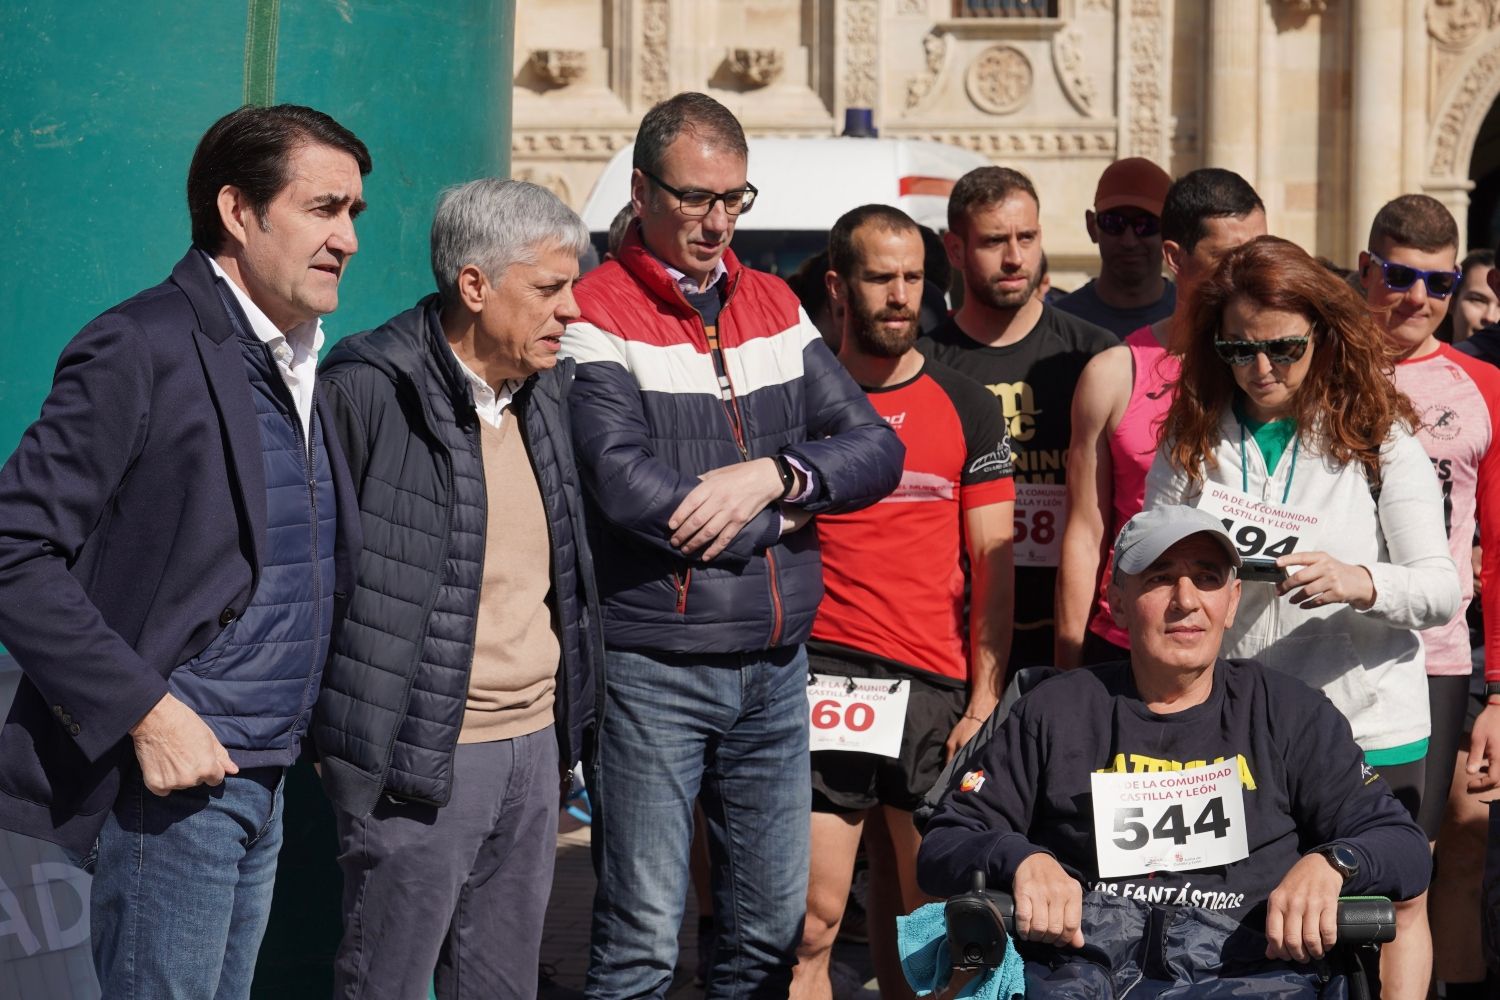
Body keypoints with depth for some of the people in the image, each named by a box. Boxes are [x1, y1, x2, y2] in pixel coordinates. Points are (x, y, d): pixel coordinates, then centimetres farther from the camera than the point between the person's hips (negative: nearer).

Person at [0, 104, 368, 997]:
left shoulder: (297, 367, 14)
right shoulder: (145, 350, -12)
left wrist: (313, 724, 12)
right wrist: (147, 713, -20)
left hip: (262, 783, 8)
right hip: (172, 780, -8)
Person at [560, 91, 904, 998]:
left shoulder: (774, 305, 12)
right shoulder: (598, 315, -7)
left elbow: (878, 446, 6)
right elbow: (629, 488, -19)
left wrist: (775, 475, -14)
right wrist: (790, 516, -7)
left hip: (775, 664, 6)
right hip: (654, 672, -6)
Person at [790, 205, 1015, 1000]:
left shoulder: (966, 409, 9)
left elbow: (993, 563, 8)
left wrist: (985, 697, -1)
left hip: (934, 692, 2)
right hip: (822, 681, -2)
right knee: (812, 920, -8)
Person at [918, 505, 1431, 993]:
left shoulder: (1290, 712, 22)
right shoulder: (1055, 711, 21)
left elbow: (1405, 847, 17)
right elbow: (941, 847, 18)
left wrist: (1327, 865, -5)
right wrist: (1021, 860, -4)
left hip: (1244, 969, 1)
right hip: (1080, 967, -1)